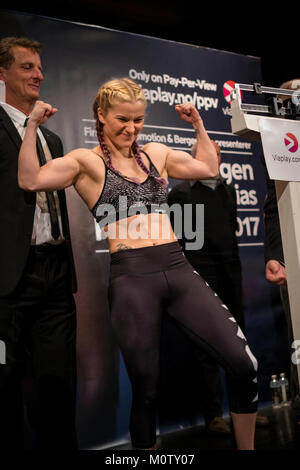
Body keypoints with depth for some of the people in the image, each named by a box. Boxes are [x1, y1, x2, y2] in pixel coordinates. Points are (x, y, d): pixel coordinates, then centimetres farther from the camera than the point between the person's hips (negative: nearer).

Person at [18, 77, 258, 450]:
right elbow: (30, 180, -8)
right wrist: (32, 126, -10)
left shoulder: (156, 153, 20)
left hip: (178, 269, 5)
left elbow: (209, 168, 32)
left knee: (245, 365, -5)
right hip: (131, 276, -4)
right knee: (146, 389, 2)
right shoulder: (87, 161, 6)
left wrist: (198, 125, 28)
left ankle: (246, 447, 18)